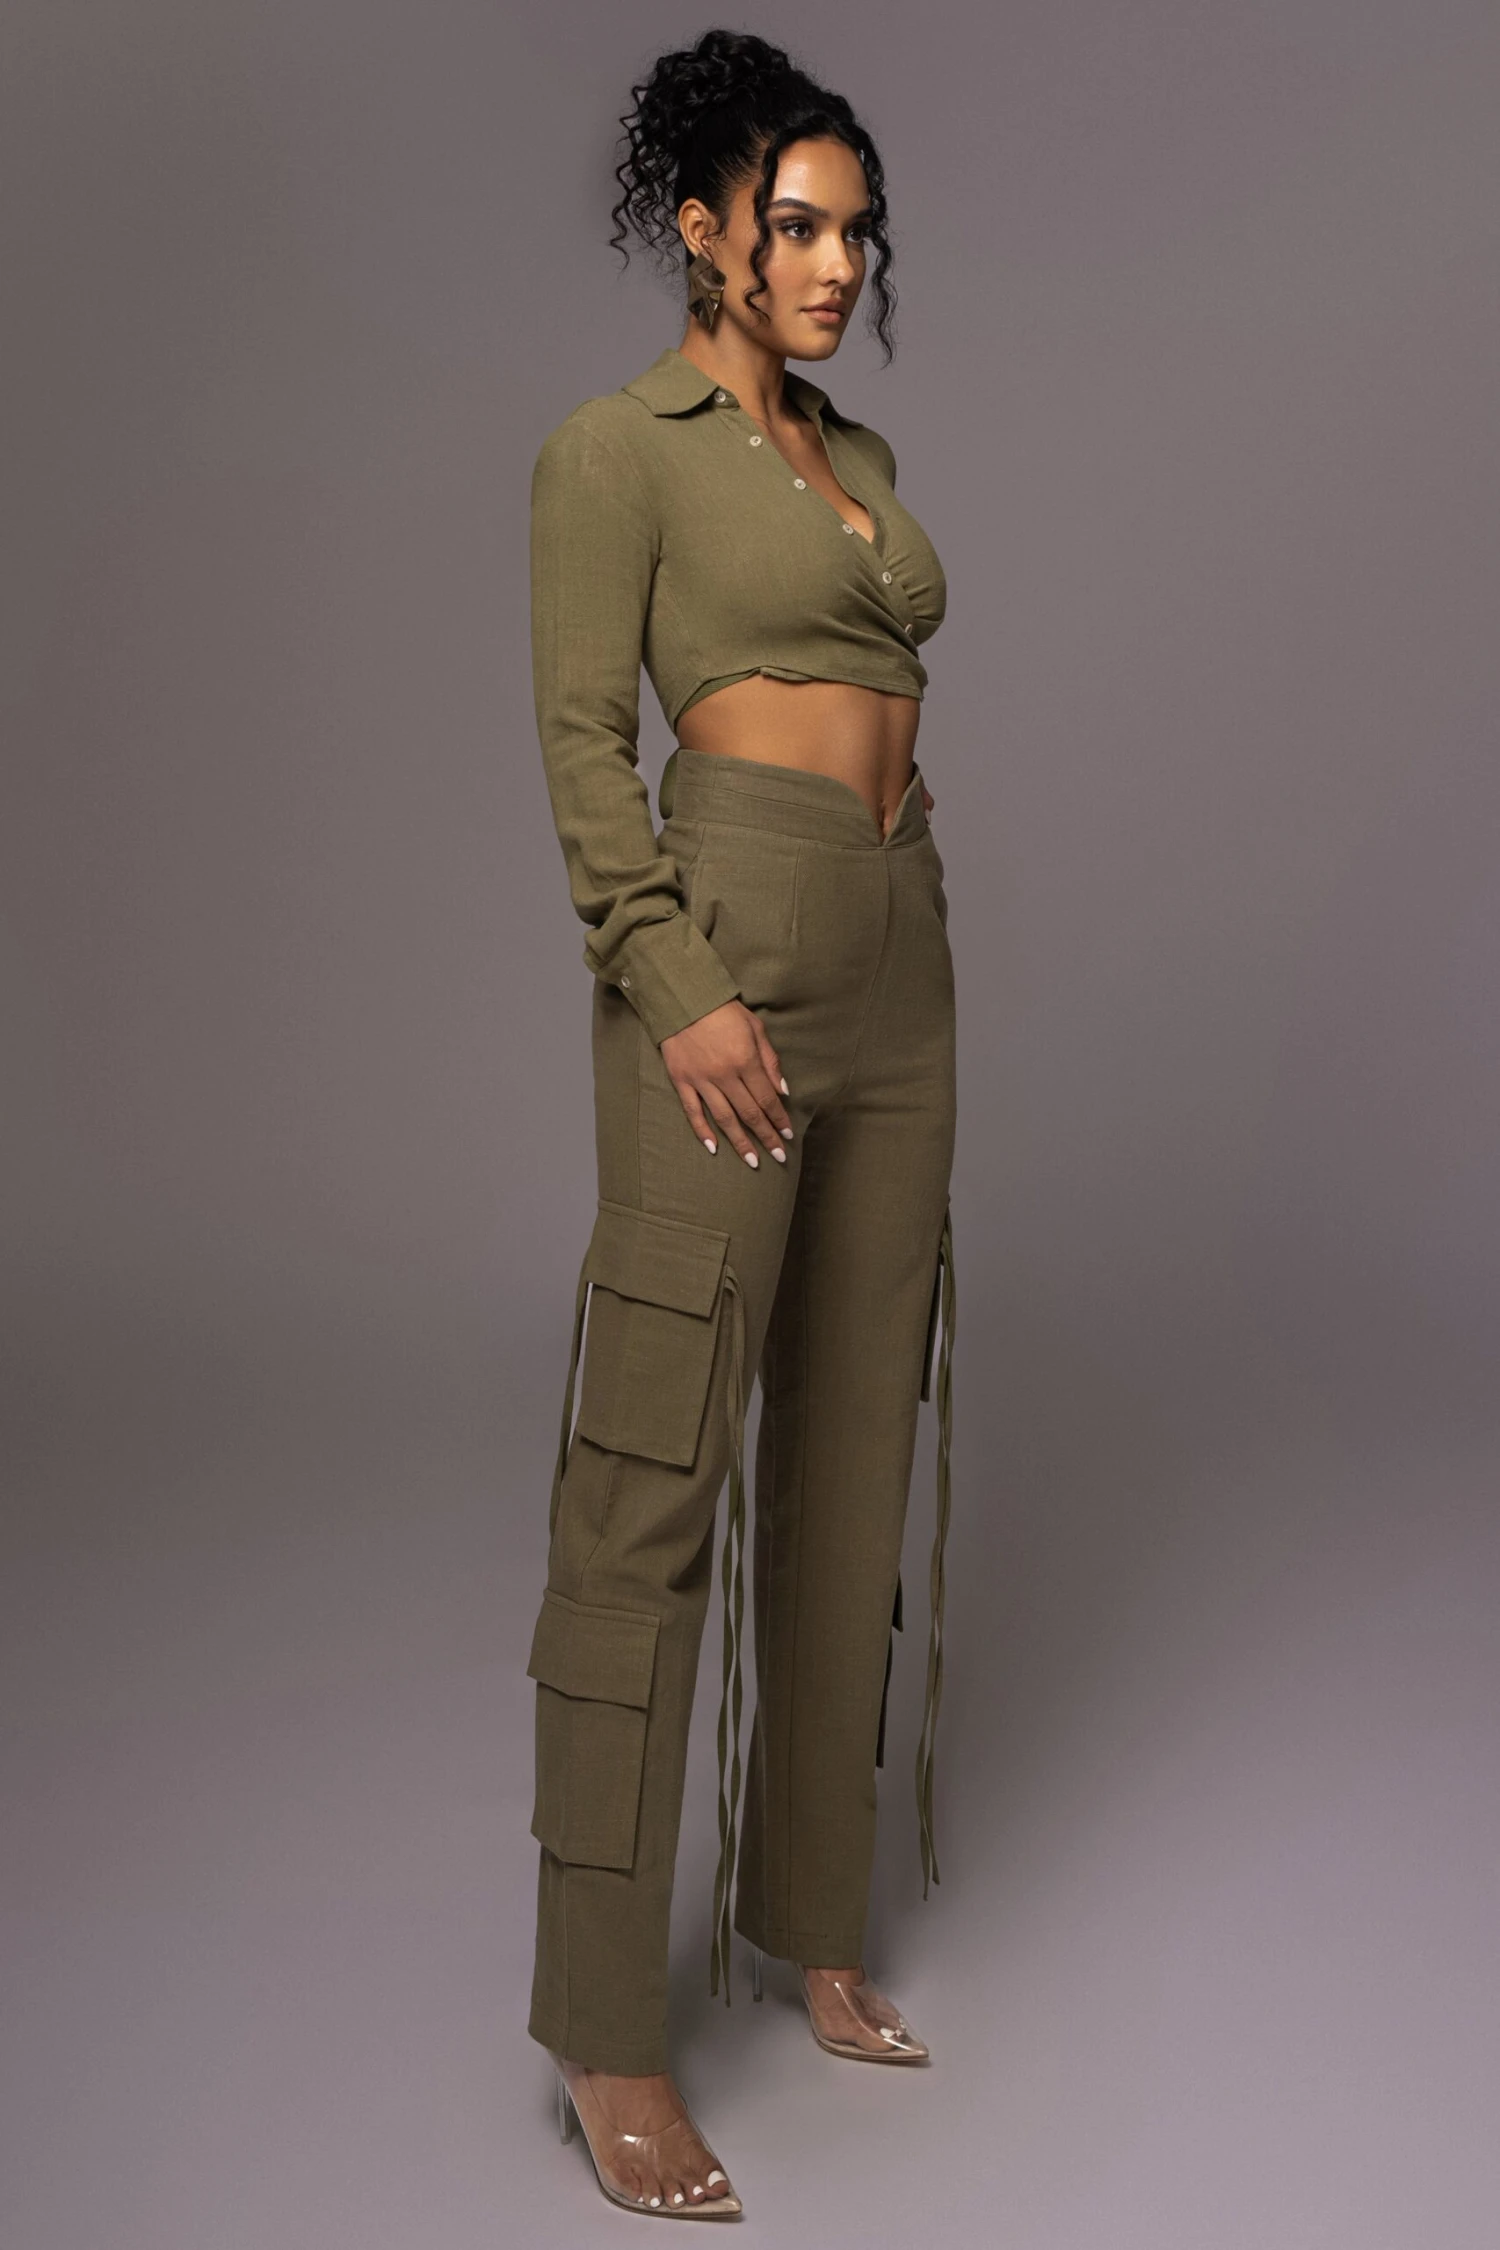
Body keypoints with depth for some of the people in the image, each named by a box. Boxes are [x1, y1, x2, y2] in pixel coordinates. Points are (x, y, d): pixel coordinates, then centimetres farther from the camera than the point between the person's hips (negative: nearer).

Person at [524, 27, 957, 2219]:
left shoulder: (863, 456, 21)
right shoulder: (617, 445, -1)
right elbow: (583, 744, -9)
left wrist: (909, 965, 18)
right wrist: (679, 991, -19)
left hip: (900, 956, 8)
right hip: (731, 941, -8)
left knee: (856, 1455, 11)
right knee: (657, 1476, -7)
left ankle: (811, 1912, 25)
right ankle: (606, 2027, 1)